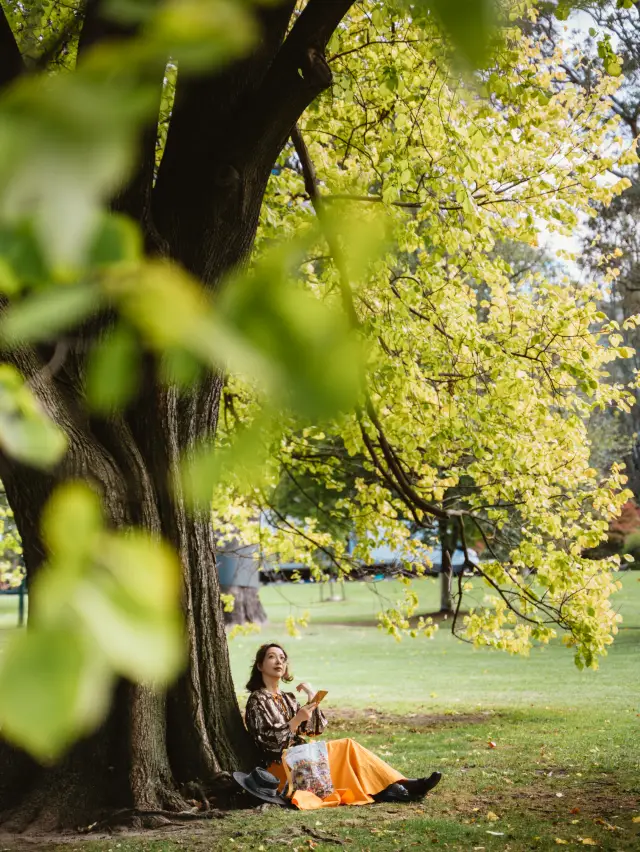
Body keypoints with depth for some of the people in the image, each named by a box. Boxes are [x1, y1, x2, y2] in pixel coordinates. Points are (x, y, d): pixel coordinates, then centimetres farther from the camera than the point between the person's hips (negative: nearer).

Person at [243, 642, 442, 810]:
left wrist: (312, 700, -2)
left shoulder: (287, 698, 19)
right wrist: (297, 719, -22)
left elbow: (315, 729, 10)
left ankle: (403, 786, -18)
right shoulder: (257, 700, -5)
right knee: (346, 748, -20)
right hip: (281, 766, -8)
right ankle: (381, 790, -22)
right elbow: (268, 740, -17)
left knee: (348, 747, -9)